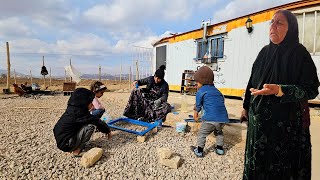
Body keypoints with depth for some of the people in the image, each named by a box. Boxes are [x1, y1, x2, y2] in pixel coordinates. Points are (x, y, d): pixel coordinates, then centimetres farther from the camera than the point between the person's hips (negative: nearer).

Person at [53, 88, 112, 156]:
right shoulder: (79, 112, -23)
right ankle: (77, 151, -6)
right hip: (66, 145, -9)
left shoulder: (72, 109, 3)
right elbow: (96, 121, -16)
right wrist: (108, 130, -5)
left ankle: (76, 148, 13)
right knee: (91, 125, -18)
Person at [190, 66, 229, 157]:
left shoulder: (200, 91, 2)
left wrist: (195, 114, 29)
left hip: (210, 118, -6)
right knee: (219, 132, 33)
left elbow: (198, 105, 9)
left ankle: (199, 151, 24)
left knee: (202, 134, 14)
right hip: (223, 118, 7)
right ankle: (220, 148, 41)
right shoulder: (216, 90, 19)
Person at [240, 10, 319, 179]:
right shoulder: (265, 51, 5)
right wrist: (246, 106, 11)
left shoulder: (299, 53, -8)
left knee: (282, 164, 11)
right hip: (259, 118, 4)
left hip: (287, 122, -4)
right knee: (258, 161, 18)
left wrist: (279, 90, -28)